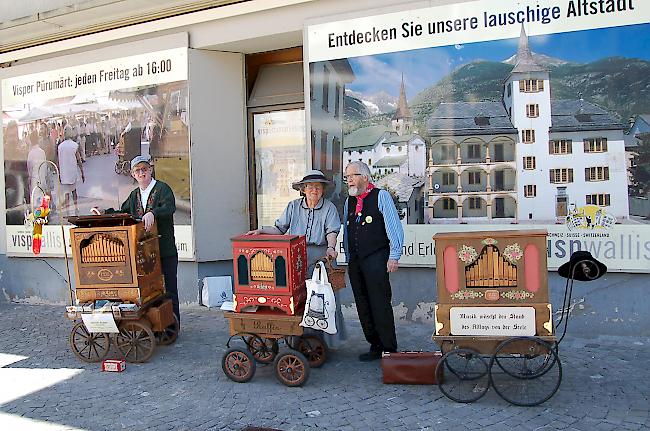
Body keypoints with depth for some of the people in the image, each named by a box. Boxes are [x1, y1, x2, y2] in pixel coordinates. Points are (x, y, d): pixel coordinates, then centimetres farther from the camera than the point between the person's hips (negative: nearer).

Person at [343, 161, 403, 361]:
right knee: (363, 305, 8)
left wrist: (394, 256, -11)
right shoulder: (349, 202, 18)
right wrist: (349, 259, 16)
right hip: (355, 261, 7)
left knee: (380, 304, -7)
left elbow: (394, 227, -5)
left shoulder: (381, 196, -1)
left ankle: (389, 349, 3)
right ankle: (375, 346, 18)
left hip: (376, 259, -6)